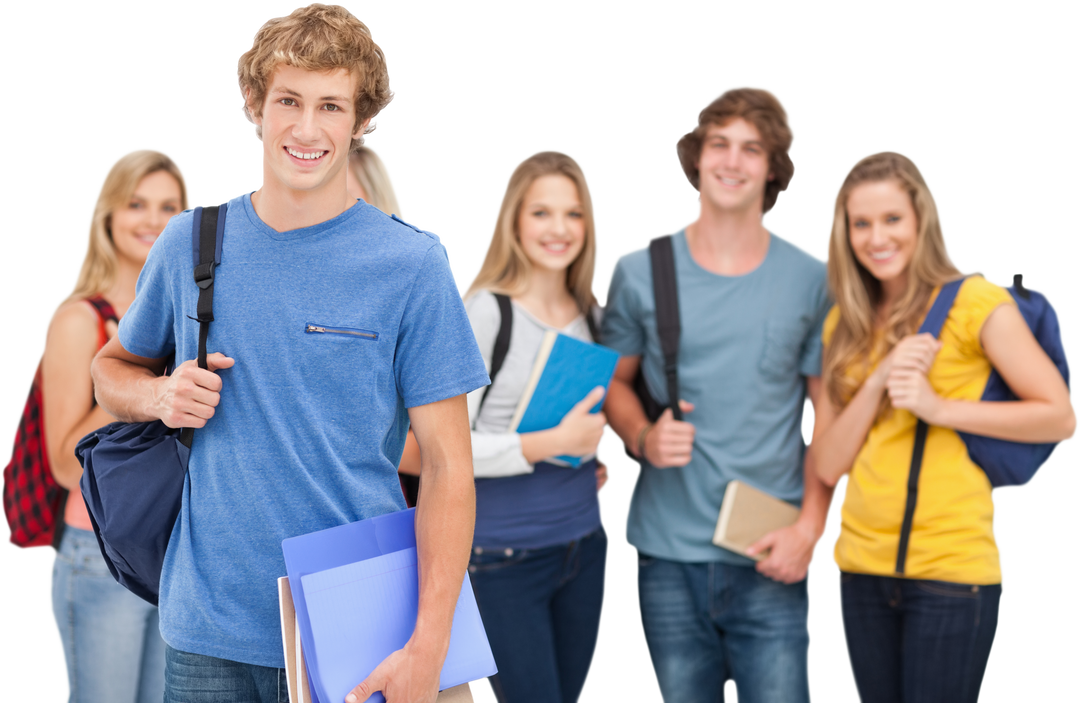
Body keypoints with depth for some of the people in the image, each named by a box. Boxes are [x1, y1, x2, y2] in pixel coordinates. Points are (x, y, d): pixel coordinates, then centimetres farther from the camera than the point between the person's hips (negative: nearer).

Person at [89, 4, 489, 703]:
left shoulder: (412, 264, -7)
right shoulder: (190, 244, 2)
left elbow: (448, 468, -8)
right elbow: (113, 369, 18)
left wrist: (428, 646, -17)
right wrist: (158, 395, -5)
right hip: (207, 629, 3)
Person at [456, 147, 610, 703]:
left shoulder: (590, 313, 7)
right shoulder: (485, 311, -12)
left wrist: (593, 458, 4)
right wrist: (552, 444, -23)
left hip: (585, 543, 7)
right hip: (504, 556, -6)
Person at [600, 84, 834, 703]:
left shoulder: (811, 278, 1)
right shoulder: (640, 270, 2)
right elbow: (615, 381, 12)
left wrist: (811, 526, -7)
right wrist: (643, 437, -10)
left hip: (771, 558, -1)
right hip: (669, 557, 1)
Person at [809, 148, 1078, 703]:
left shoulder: (975, 300, -5)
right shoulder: (845, 324, 10)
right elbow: (826, 466, 3)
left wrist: (940, 408, -15)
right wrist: (878, 381, -11)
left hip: (951, 570, -5)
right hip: (862, 567, 5)